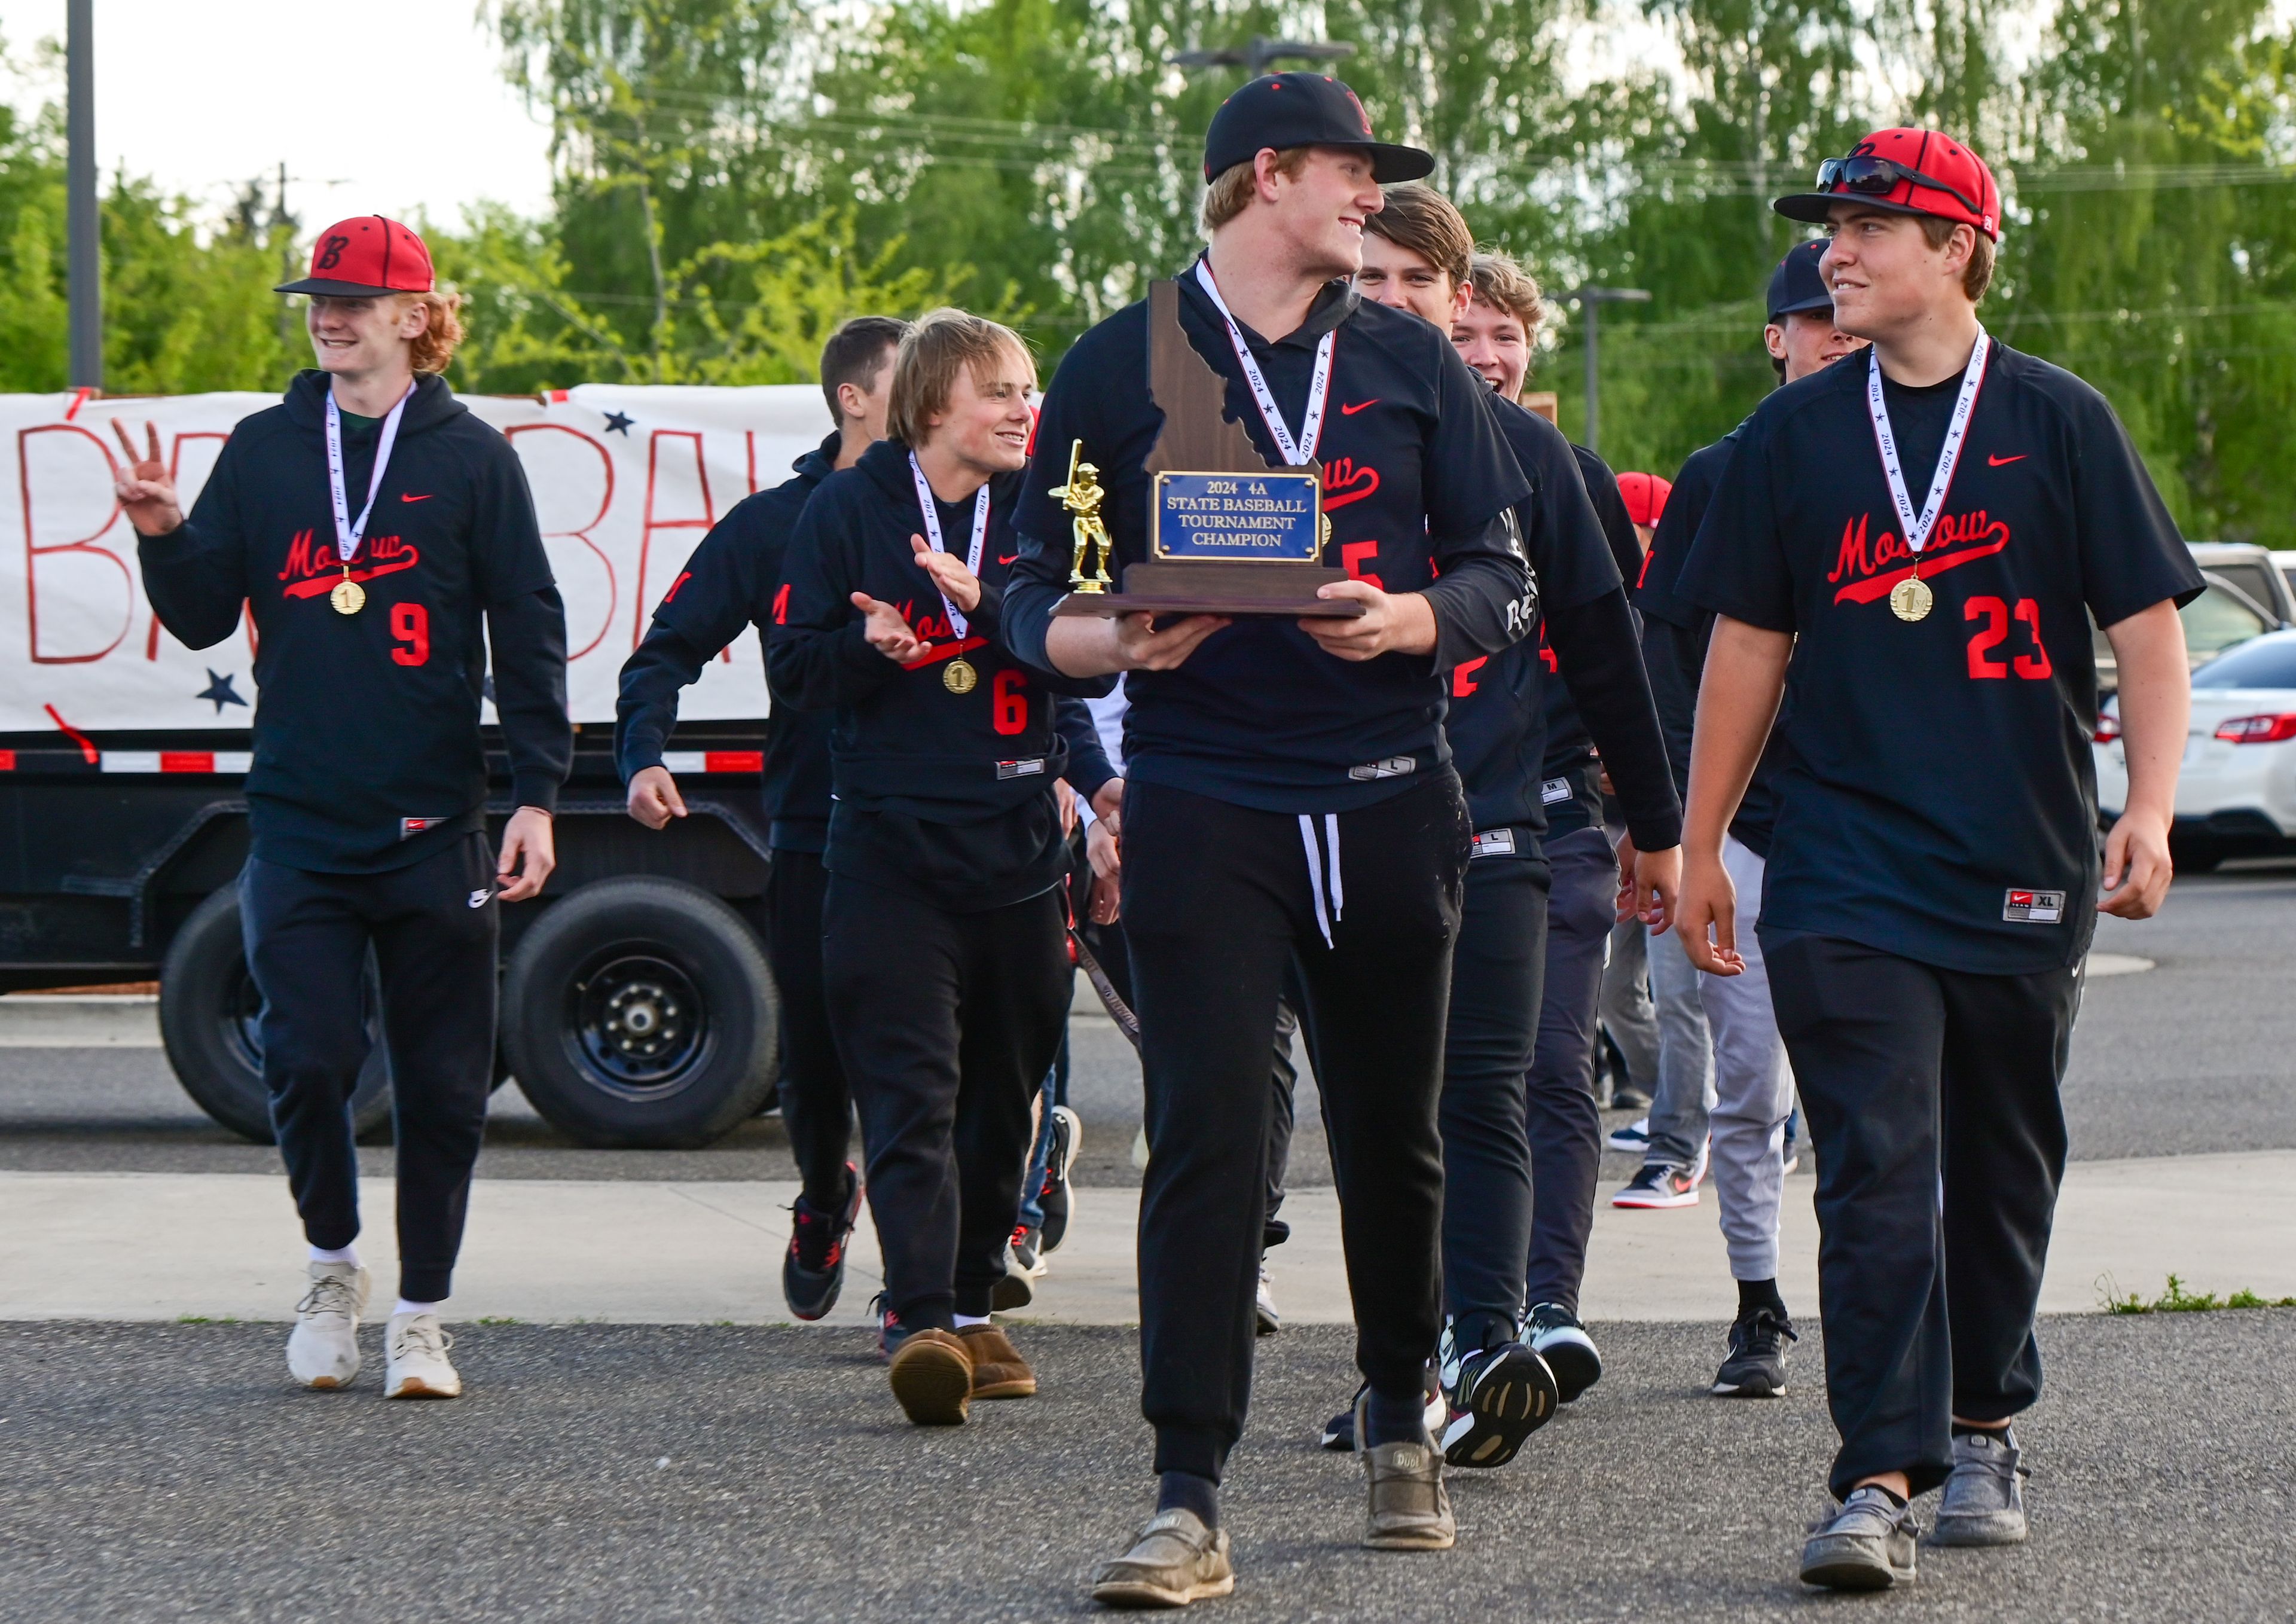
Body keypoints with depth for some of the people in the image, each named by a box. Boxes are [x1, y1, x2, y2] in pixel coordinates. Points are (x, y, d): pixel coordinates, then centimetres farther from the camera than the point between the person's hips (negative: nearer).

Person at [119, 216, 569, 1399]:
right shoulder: (264, 451, 9)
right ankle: (331, 1264, 15)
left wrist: (536, 796, -6)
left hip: (434, 829, -1)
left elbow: (528, 633, 2)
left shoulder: (470, 457, 2)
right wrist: (165, 538, -10)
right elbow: (205, 620, 10)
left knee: (442, 1082, 2)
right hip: (299, 825, 1)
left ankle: (420, 1320, 14)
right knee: (307, 1057, -9)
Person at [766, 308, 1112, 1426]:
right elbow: (793, 664, 2)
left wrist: (980, 602, -15)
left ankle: (971, 1310, 23)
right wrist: (868, 645, -18)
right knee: (910, 1093, -13)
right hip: (890, 843, -4)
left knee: (1000, 1093, 10)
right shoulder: (849, 509, 3)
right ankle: (921, 1325, -23)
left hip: (1017, 850, 4)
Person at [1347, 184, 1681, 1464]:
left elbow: (1602, 640, 11)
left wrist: (1659, 823, 12)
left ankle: (1490, 1344, -8)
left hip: (1488, 823, -2)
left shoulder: (1521, 448, 7)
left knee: (1487, 1097, -7)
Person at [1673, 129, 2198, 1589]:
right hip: (1847, 872, 0)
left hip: (2024, 868, 0)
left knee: (2005, 1170, 12)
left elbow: (2149, 629, 0)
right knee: (1876, 1175, -10)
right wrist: (1703, 847, 12)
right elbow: (1749, 648, 12)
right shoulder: (1794, 434, 6)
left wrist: (2149, 811, -14)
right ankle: (1881, 1480, -14)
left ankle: (1985, 1428, 30)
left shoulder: (2057, 422, 1)